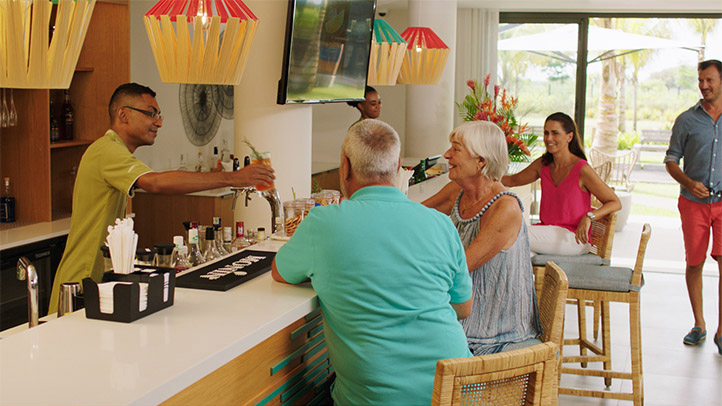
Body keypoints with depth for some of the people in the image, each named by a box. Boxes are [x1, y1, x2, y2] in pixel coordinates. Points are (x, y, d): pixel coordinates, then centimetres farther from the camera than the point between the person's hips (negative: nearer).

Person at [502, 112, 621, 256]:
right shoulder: (542, 164, 7)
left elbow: (615, 203, -8)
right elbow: (513, 180, 22)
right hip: (547, 229, 6)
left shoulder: (582, 170, -11)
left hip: (573, 236, -6)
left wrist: (589, 217, -25)